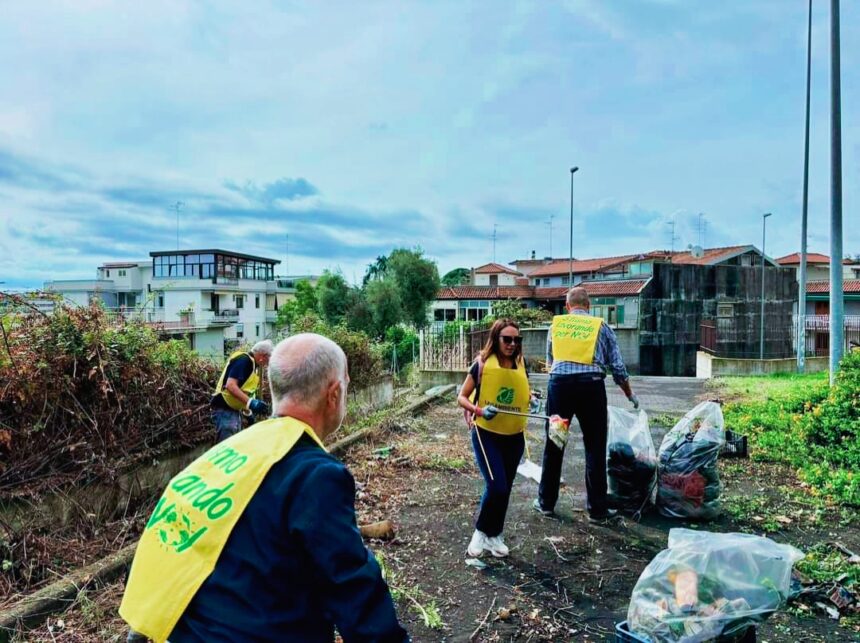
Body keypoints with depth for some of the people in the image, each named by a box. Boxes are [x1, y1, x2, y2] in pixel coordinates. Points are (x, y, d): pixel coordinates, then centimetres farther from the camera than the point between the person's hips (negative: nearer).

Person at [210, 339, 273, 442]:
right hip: (225, 410, -10)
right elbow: (230, 385, -27)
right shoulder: (244, 360, -16)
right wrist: (251, 402, -33)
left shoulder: (252, 363, 14)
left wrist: (248, 411, 17)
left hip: (234, 410, 10)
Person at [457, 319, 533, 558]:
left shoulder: (521, 365, 1)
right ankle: (481, 531, 12)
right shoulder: (482, 365, -12)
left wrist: (531, 400, -6)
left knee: (505, 489, 12)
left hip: (514, 437, 5)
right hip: (486, 435, -5)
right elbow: (462, 397, -7)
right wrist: (479, 410, -25)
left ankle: (494, 535, 30)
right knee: (497, 486, -13)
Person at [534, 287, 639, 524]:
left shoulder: (556, 324, 15)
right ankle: (597, 509, 14)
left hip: (559, 383, 2)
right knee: (595, 447, 7)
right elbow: (618, 367, 13)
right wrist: (630, 395, 27)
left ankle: (546, 502, 21)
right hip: (591, 386, -1)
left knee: (554, 444, 11)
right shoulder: (601, 327, 11)